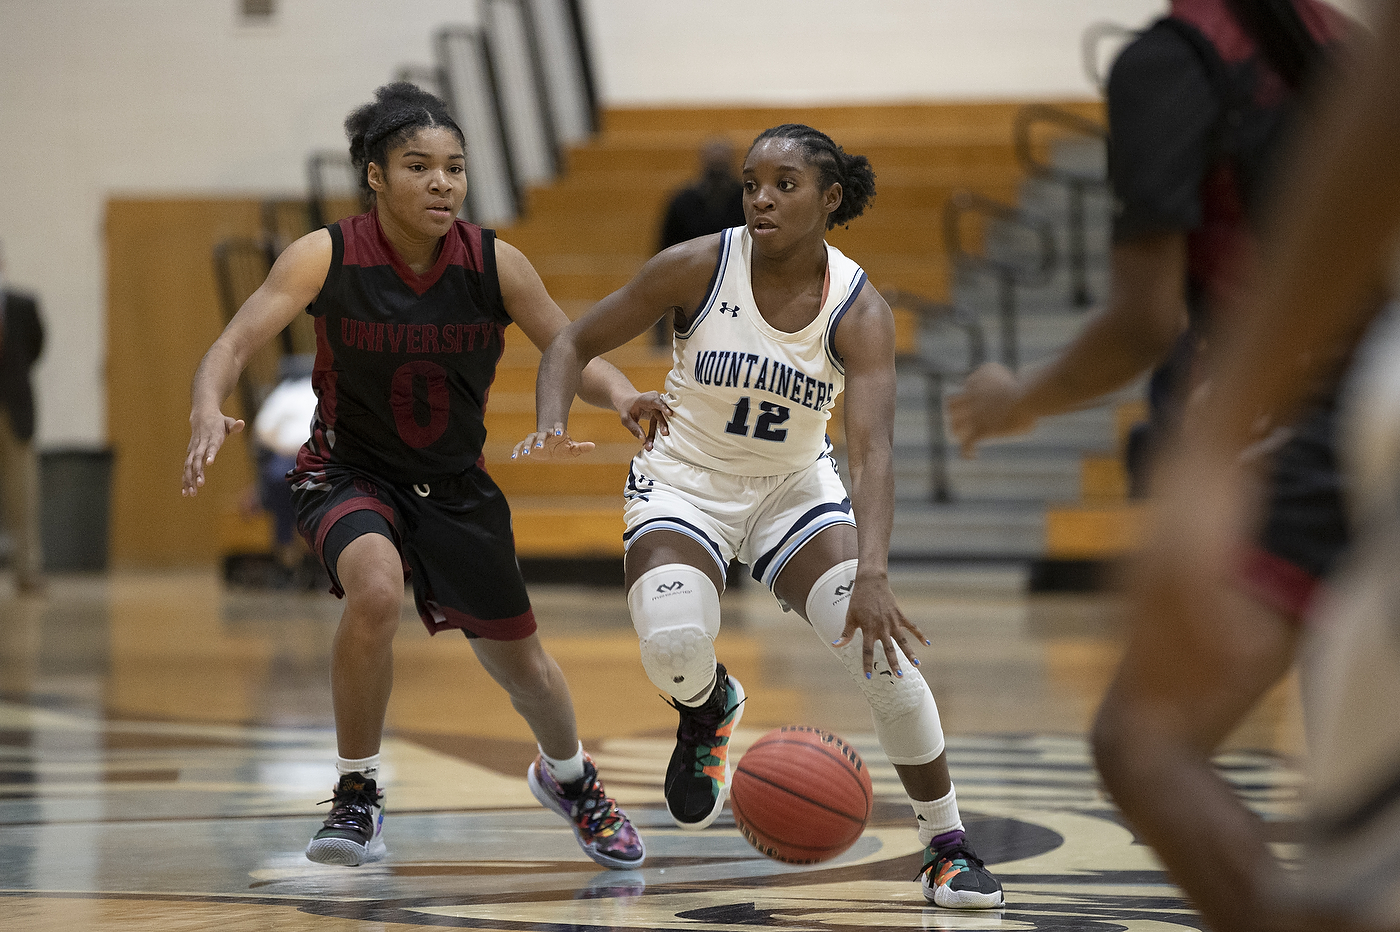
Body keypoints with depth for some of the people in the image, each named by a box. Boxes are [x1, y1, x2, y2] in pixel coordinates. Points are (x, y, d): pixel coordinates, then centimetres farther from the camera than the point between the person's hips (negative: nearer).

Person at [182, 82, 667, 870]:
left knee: (516, 654, 14)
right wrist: (209, 412, -48)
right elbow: (235, 343, -26)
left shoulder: (495, 265, -15)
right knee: (375, 589, -34)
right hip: (348, 472, -3)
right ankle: (358, 798, -16)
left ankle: (569, 778, 49)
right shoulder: (328, 257, -21)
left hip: (454, 482, 3)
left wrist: (621, 396, -32)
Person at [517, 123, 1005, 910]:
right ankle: (711, 706, 12)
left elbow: (874, 451, -28)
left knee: (884, 647, -18)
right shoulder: (699, 268, -16)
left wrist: (872, 575, -43)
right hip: (687, 484, -1)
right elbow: (576, 343, -6)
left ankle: (949, 847, 0)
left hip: (796, 489, 1)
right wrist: (553, 426, -27)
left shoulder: (859, 311, -17)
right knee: (673, 648, -29)